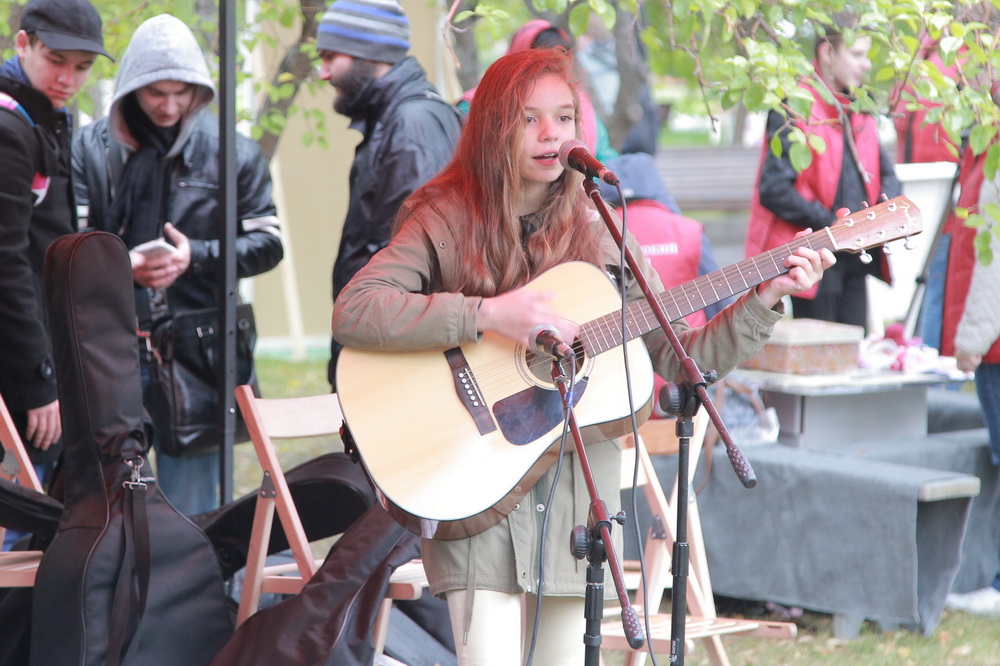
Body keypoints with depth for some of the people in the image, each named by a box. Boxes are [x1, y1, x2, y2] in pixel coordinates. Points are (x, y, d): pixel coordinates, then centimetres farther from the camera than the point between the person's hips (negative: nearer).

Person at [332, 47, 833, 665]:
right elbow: (352, 312, -18)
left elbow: (681, 355, 9)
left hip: (579, 491, 4)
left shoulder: (599, 233, 9)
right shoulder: (448, 220, -4)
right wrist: (487, 315, -24)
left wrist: (766, 298, -4)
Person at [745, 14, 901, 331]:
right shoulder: (794, 111, -10)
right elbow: (774, 190, -16)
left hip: (855, 257, 8)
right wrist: (833, 225, -18)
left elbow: (886, 173, 20)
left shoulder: (859, 112, 14)